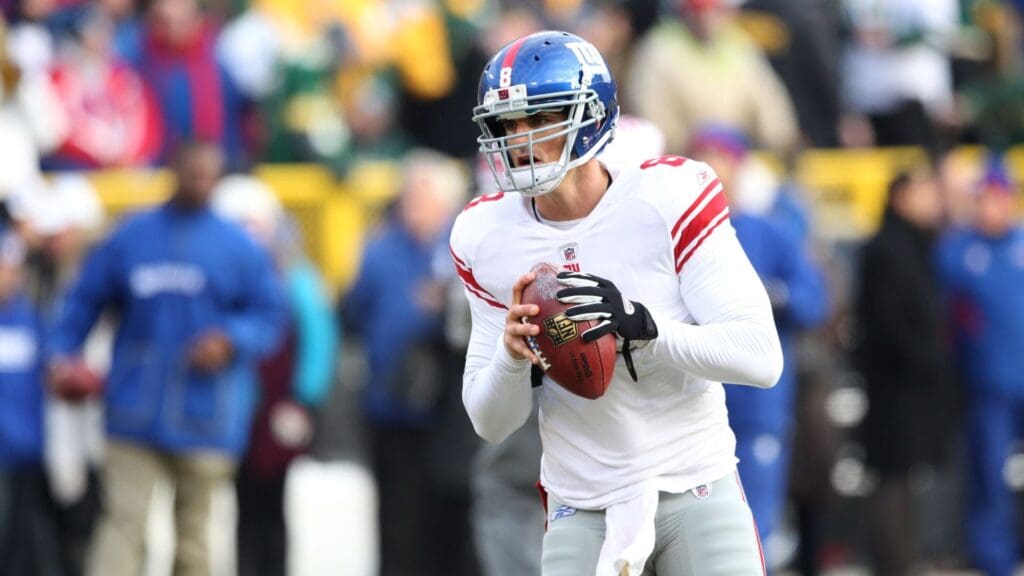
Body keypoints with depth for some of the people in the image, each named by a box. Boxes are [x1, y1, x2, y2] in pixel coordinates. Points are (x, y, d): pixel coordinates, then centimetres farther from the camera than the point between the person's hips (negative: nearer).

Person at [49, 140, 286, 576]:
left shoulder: (238, 247, 4)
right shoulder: (130, 238, 7)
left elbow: (269, 316, 4)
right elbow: (84, 300, 12)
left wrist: (231, 341, -14)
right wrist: (62, 352, -1)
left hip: (205, 421, 0)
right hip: (135, 416, 0)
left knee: (193, 530, 7)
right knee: (123, 520, -11)